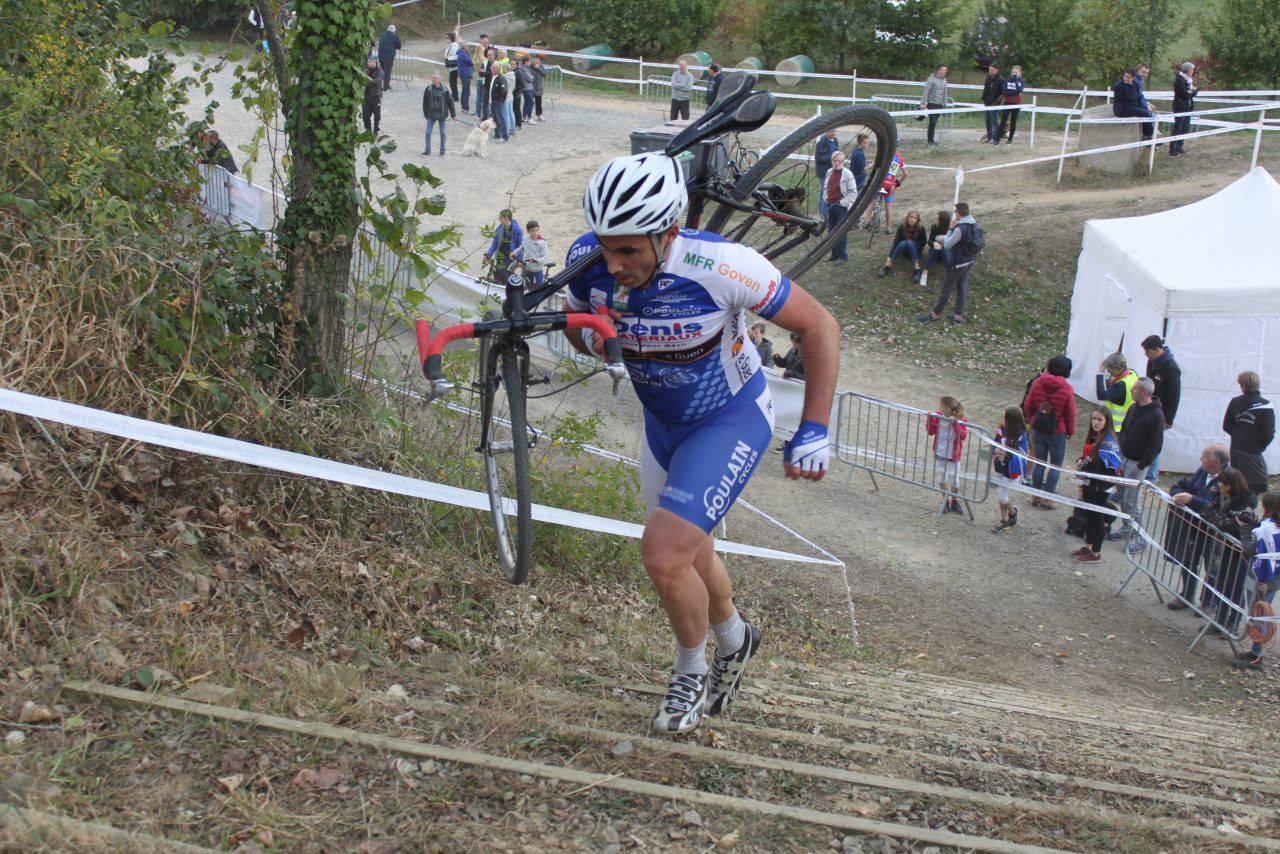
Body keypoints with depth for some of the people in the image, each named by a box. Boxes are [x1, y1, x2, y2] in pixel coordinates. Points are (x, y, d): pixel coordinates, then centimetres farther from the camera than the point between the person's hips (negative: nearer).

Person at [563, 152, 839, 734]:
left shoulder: (722, 267, -36)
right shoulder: (590, 259, -22)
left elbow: (819, 325, -22)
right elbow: (576, 324, 1)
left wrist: (814, 430, -23)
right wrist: (590, 337, -25)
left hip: (730, 421, -6)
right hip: (662, 422, 6)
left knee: (664, 557, -18)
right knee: (688, 554, 22)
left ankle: (692, 673, 13)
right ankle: (734, 640, 53)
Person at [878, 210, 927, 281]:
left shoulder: (920, 228, -16)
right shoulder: (902, 227, -14)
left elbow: (924, 242, -8)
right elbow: (896, 241, -18)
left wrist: (911, 241, -19)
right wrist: (889, 256, -27)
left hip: (916, 249, -1)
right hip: (904, 249, 1)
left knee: (909, 243, -34)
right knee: (903, 243, -33)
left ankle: (917, 269, -47)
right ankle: (888, 266, -39)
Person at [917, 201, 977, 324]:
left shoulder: (960, 228, -28)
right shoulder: (974, 224, 0)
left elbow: (947, 245, -19)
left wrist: (951, 229, -11)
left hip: (958, 263, -8)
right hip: (968, 261, 8)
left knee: (946, 288, 4)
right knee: (962, 288, 15)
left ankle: (935, 313, 15)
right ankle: (958, 315, 20)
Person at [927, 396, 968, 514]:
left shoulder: (959, 420, -17)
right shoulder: (938, 417, -5)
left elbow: (963, 436, -27)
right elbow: (930, 432, 2)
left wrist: (955, 424, -36)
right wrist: (930, 420, -13)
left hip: (953, 455, -4)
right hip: (939, 453, 4)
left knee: (954, 479, 6)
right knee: (942, 478, 15)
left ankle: (954, 501, 27)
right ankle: (946, 501, 32)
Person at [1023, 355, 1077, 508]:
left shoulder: (1037, 383, -8)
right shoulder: (1067, 389, -16)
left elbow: (1028, 406, 1)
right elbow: (1070, 413, -8)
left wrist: (1032, 420, 19)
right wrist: (1071, 431, 7)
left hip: (1038, 430, 3)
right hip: (1057, 432, -3)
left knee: (1039, 462, 15)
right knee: (1056, 465, 10)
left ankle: (1036, 495, 21)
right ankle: (1048, 497, 11)